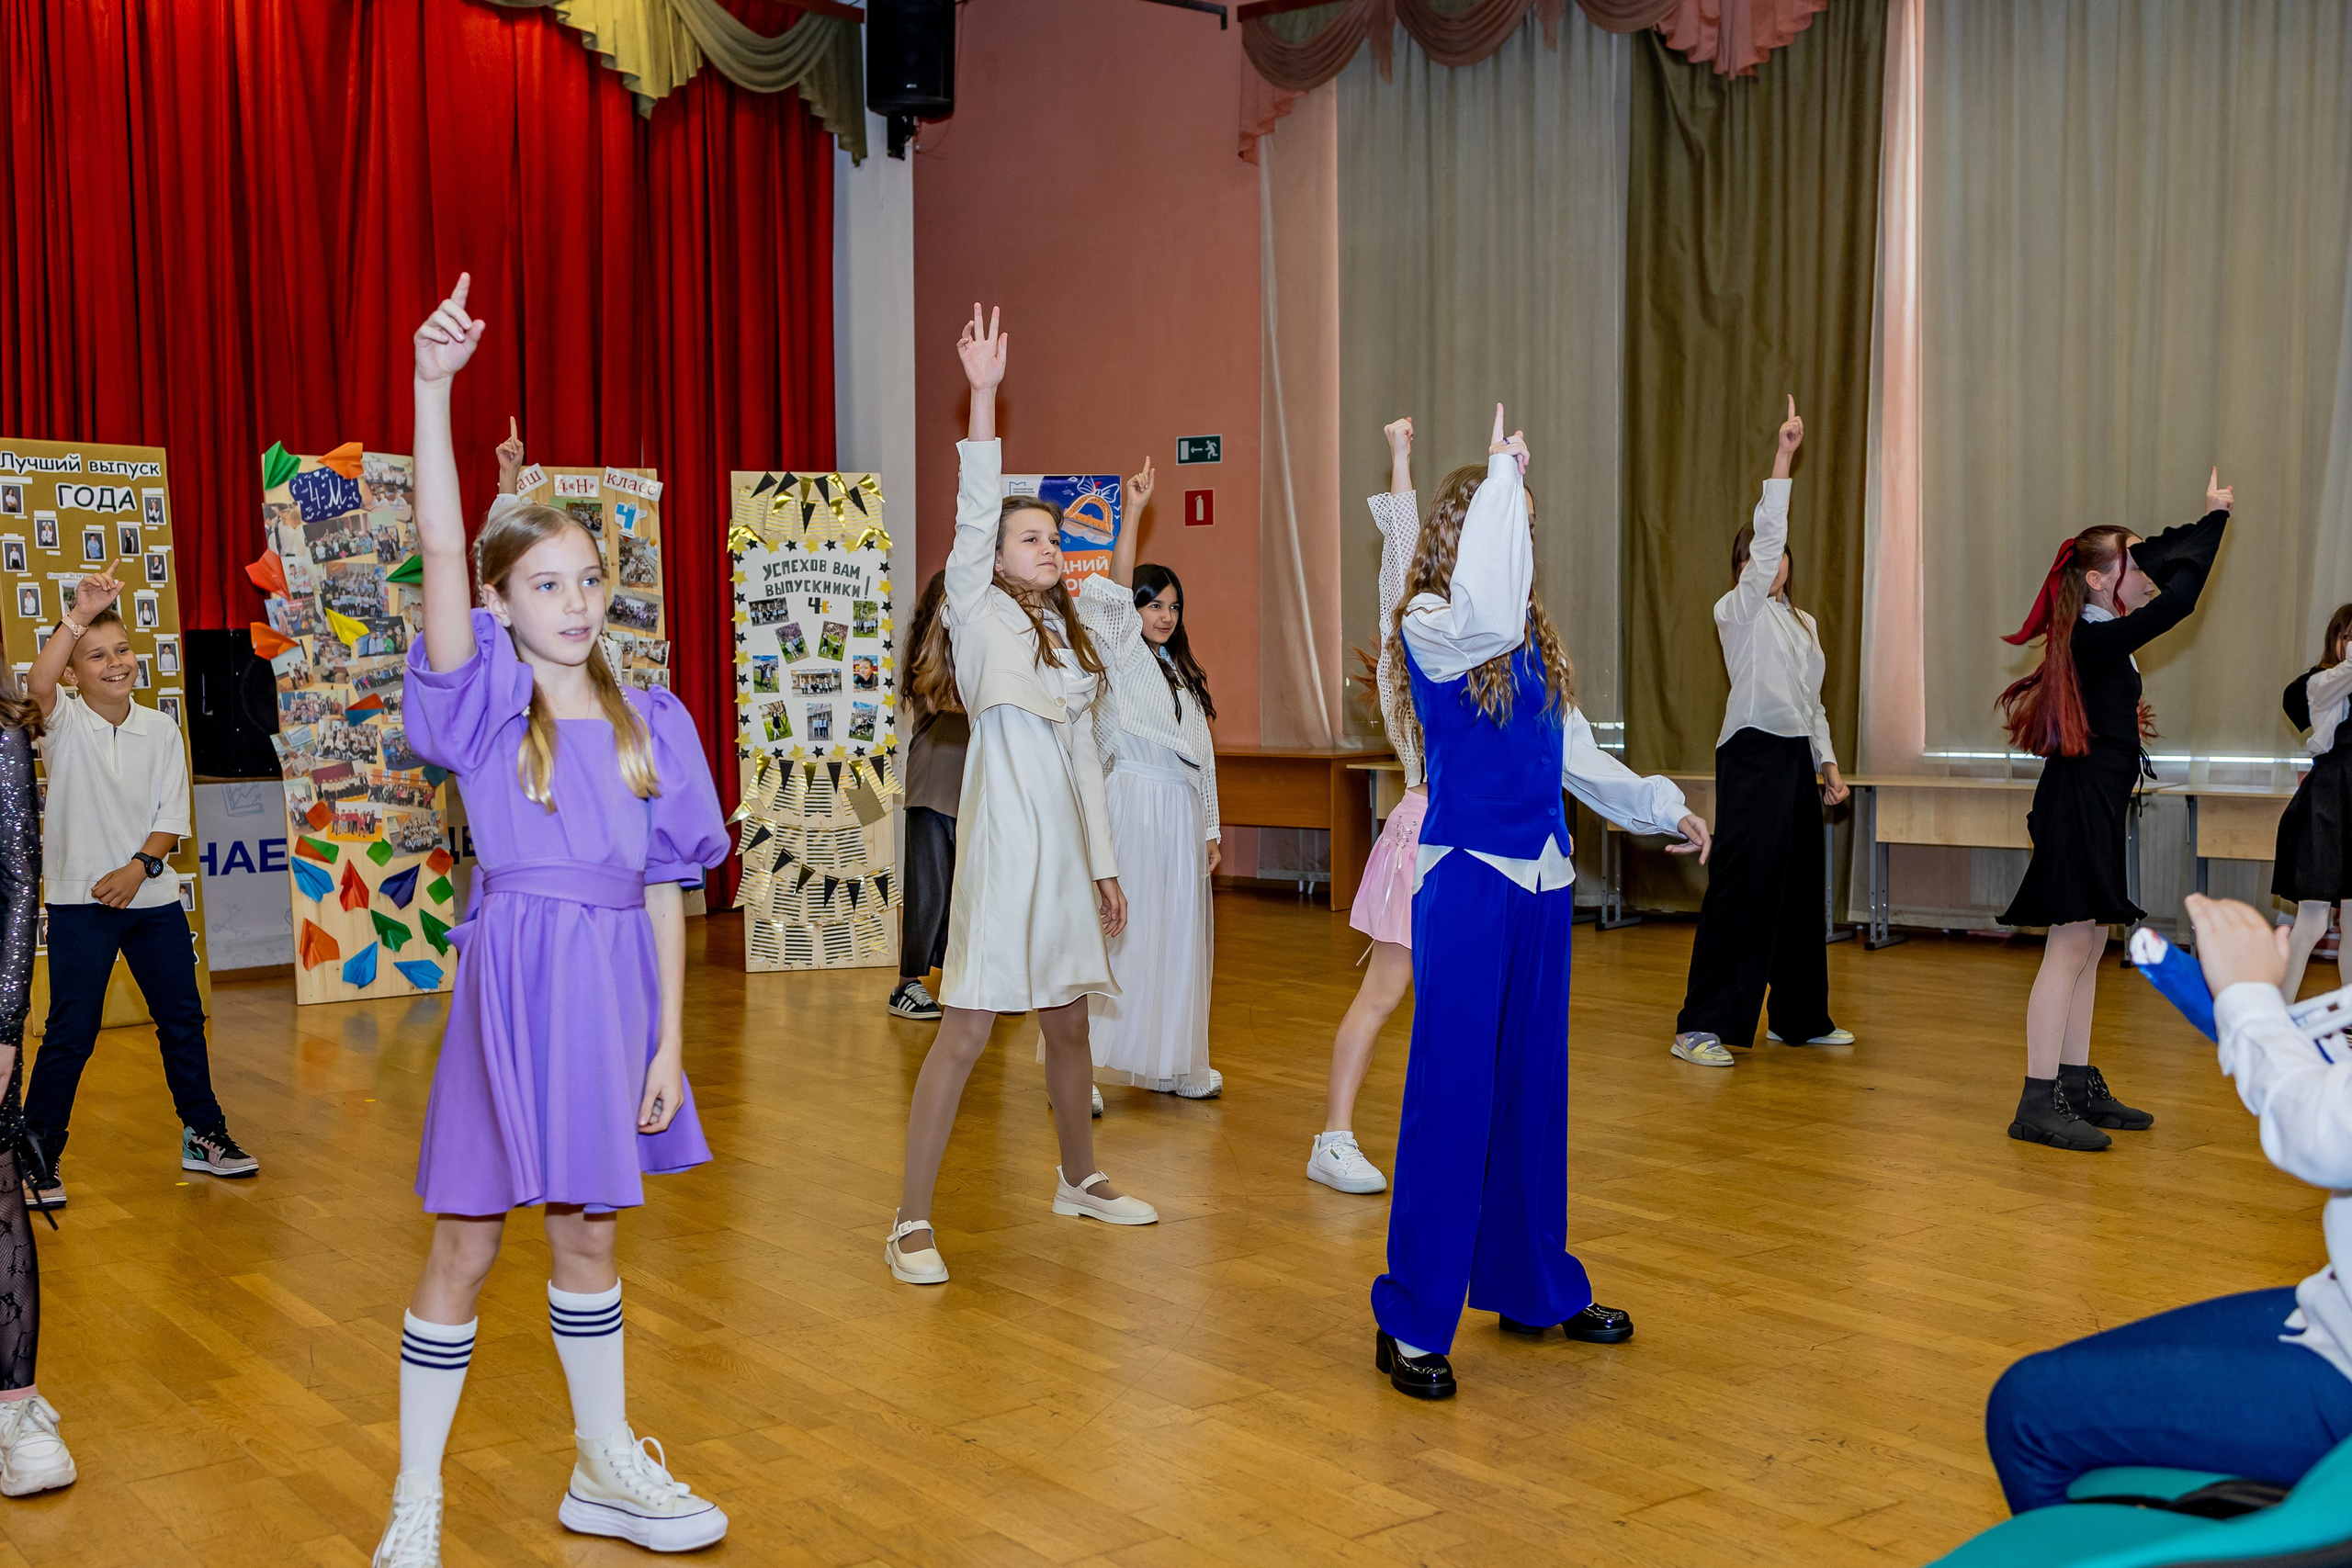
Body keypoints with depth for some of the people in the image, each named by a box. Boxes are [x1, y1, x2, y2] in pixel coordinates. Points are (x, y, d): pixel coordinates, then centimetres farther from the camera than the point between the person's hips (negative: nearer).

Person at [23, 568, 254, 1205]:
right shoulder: (64, 721, -6)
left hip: (152, 896, 4)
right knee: (70, 1032, -3)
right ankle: (37, 1157, 8)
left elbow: (171, 816, 3)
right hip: (78, 899, -4)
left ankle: (203, 1134, 25)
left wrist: (139, 867, -13)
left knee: (183, 1019, 11)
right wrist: (79, 614, -38)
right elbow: (37, 683, -30)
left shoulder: (160, 731, 4)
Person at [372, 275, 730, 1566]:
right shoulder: (486, 708, -4)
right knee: (465, 1248, 4)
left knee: (589, 1233, 17)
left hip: (617, 985, 3)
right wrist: (432, 388, -29)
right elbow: (441, 551, -19)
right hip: (513, 979, -3)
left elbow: (664, 889, 4)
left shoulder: (650, 722, 5)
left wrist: (669, 1040, 0)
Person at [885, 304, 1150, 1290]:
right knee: (966, 1031, -8)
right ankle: (911, 1222, -4)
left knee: (1068, 1022, 17)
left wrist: (1103, 864, 15)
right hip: (1003, 841, -7)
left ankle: (1080, 1180, 34)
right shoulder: (981, 617, -2)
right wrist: (983, 396, -23)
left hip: (1066, 847, 7)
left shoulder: (1065, 634, 16)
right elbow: (974, 513, -16)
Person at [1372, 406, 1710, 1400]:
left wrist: (1664, 808, 19)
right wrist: (1502, 473, -21)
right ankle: (1411, 1324, 3)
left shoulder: (1536, 644, 14)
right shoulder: (1428, 628, -8)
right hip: (1467, 880, -7)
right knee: (1452, 1094, -5)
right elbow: (1486, 614, -31)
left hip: (1542, 883, 7)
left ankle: (1533, 1288, 29)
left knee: (1533, 1087, 15)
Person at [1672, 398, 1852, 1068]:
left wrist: (1829, 763, 14)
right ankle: (1700, 1026, -11)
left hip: (1796, 757, 8)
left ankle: (1801, 1017, 21)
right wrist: (1783, 454, -19)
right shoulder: (1739, 610, -3)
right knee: (1741, 885, -12)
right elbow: (1766, 531, -15)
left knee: (1799, 886, 11)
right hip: (1752, 754, -7)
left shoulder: (1802, 622, 18)